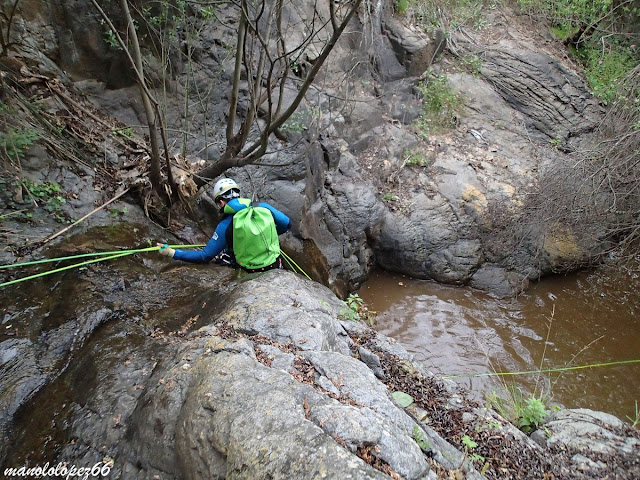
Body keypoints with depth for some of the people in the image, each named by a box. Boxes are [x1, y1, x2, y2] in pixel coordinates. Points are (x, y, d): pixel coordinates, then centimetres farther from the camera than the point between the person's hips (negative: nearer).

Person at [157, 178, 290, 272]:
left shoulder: (225, 226, -15)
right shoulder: (263, 207, -8)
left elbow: (205, 256, -11)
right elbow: (287, 224, 4)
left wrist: (172, 253, -6)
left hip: (250, 272, -3)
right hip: (275, 265, 4)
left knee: (218, 255, 17)